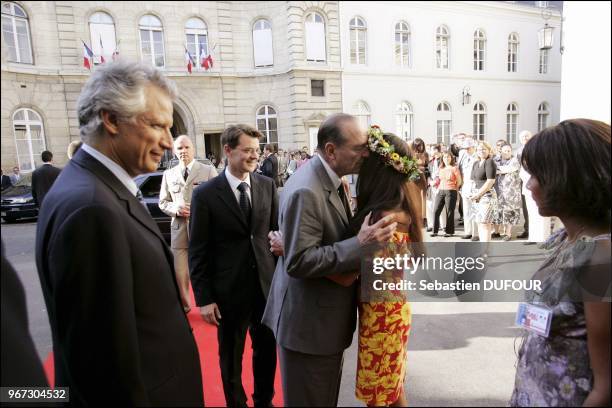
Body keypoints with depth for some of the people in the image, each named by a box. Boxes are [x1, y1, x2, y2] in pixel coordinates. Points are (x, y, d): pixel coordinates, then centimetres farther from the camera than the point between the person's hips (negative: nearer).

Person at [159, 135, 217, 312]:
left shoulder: (208, 170, 1)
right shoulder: (168, 174, 11)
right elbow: (163, 202, 14)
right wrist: (175, 209, -7)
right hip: (179, 228, 3)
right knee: (179, 273, 9)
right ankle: (183, 306, 29)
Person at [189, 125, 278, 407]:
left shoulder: (267, 185, 1)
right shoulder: (205, 194, -9)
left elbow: (276, 229, 7)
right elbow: (198, 251, -7)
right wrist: (204, 298, -7)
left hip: (266, 284, 3)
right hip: (229, 291, -3)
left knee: (267, 350, 19)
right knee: (231, 357, 16)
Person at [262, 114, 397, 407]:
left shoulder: (329, 180, 3)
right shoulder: (306, 191, -27)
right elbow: (298, 262, -28)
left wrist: (361, 239, -1)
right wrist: (360, 245, -29)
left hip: (326, 317, 9)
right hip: (309, 325, -9)